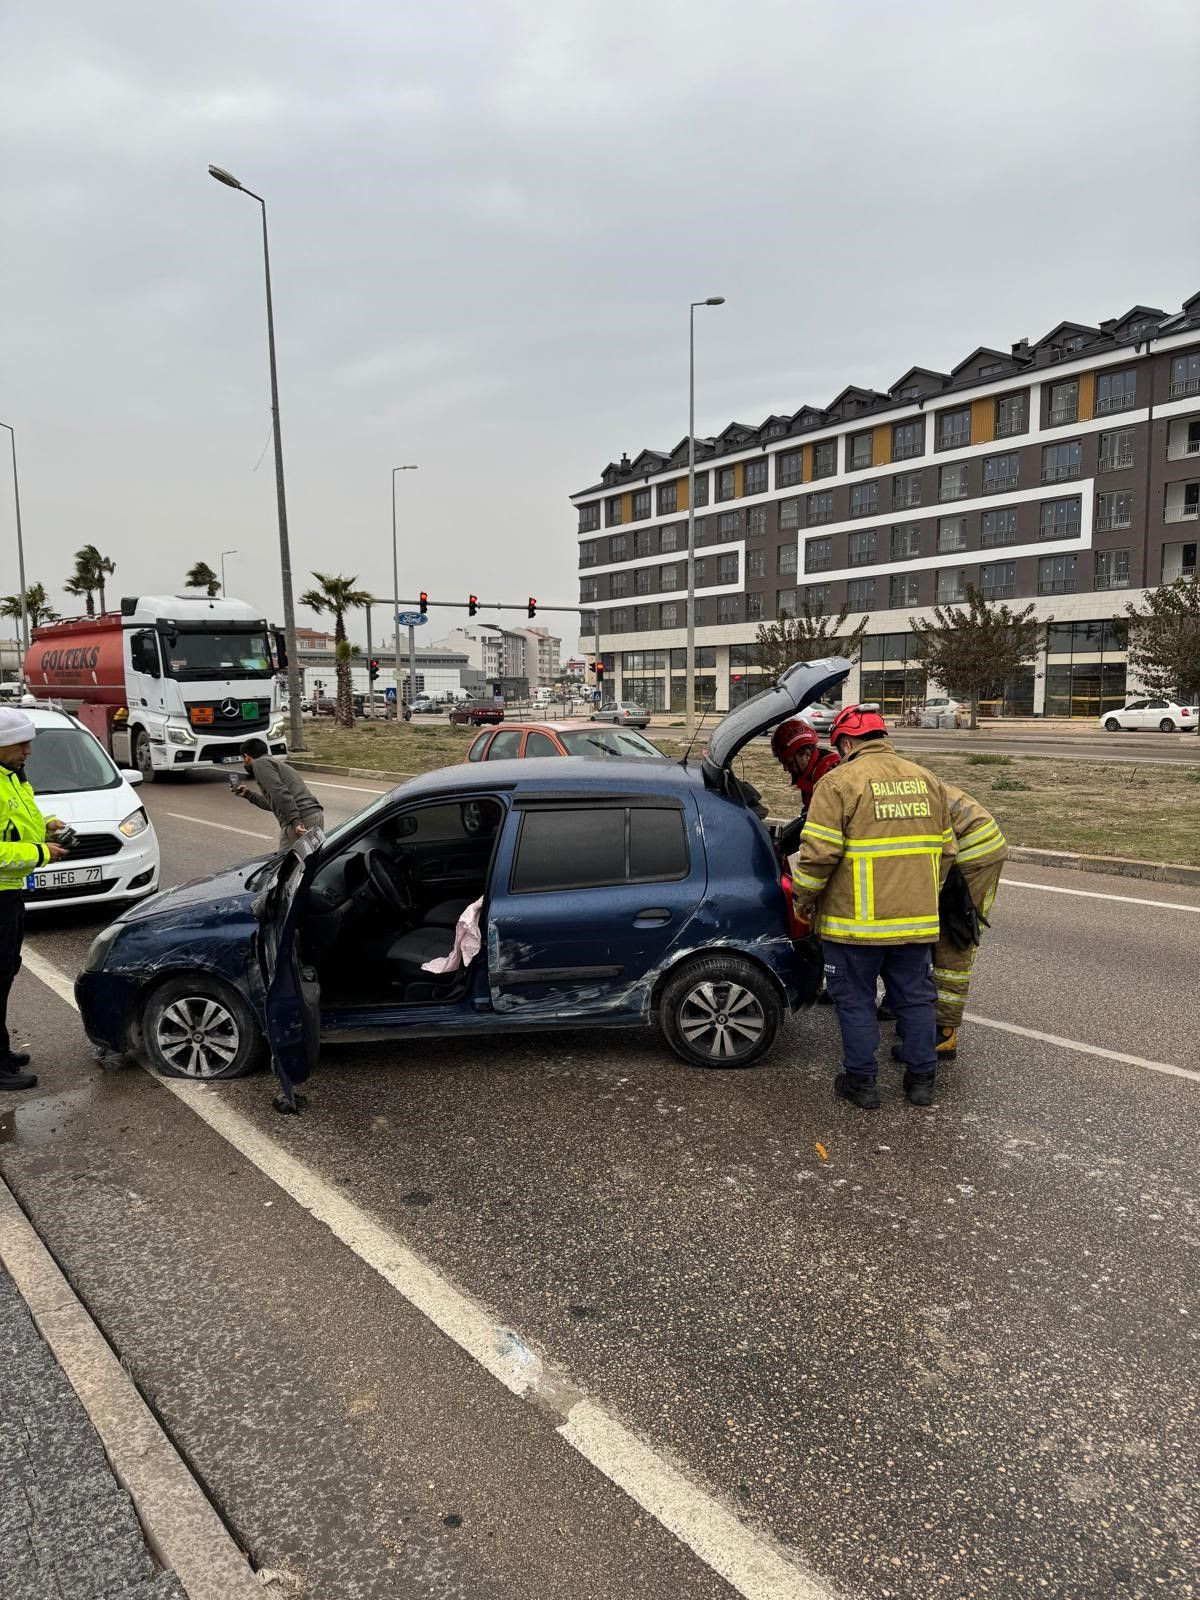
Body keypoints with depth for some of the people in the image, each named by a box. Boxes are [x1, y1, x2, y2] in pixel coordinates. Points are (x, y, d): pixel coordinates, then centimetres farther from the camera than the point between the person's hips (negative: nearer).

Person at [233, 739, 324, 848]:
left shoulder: (260, 763, 2)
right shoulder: (274, 761, 31)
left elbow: (281, 792, -14)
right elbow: (273, 804, 39)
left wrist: (295, 821, -21)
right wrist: (248, 794, 48)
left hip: (301, 820, -9)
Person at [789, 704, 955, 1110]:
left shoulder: (839, 783, -11)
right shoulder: (927, 781, 9)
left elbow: (818, 853, -16)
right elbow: (945, 850, 14)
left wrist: (804, 898, 0)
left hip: (856, 922, -5)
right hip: (916, 920, 5)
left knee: (856, 1002, 9)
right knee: (915, 999, 17)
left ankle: (862, 1083, 18)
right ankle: (921, 1080, 27)